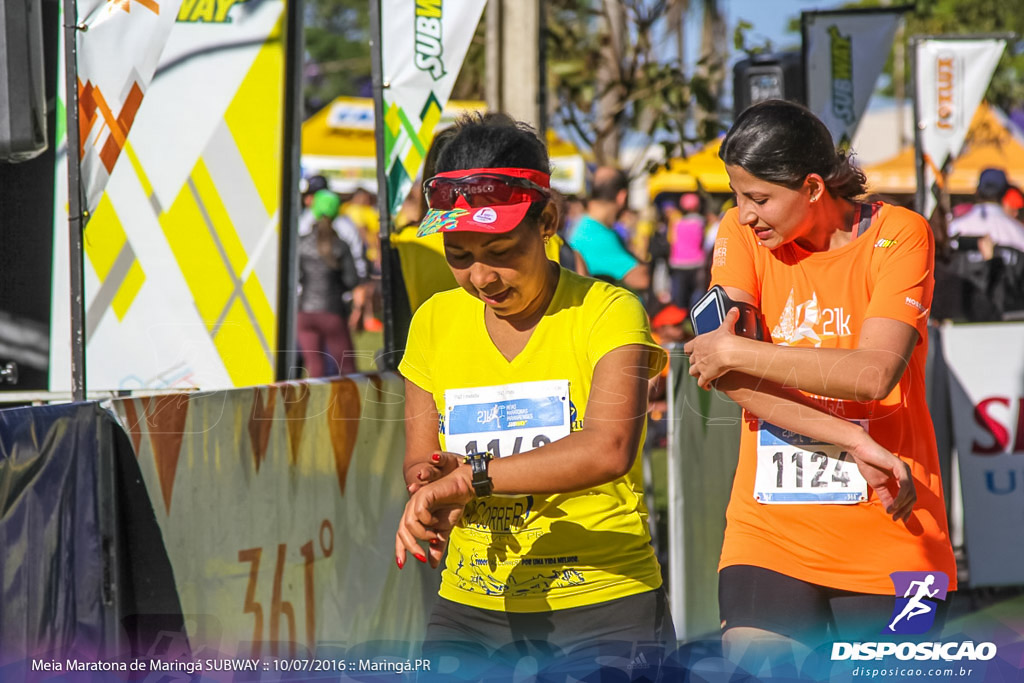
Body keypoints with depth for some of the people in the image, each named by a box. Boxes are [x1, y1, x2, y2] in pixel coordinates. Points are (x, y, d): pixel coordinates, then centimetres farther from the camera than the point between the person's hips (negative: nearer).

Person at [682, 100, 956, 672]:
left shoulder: (898, 234, -4)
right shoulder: (743, 233, 5)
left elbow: (874, 372, -18)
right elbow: (726, 375, -9)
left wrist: (734, 352, -12)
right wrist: (851, 441, -17)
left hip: (887, 536, -2)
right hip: (771, 533, 2)